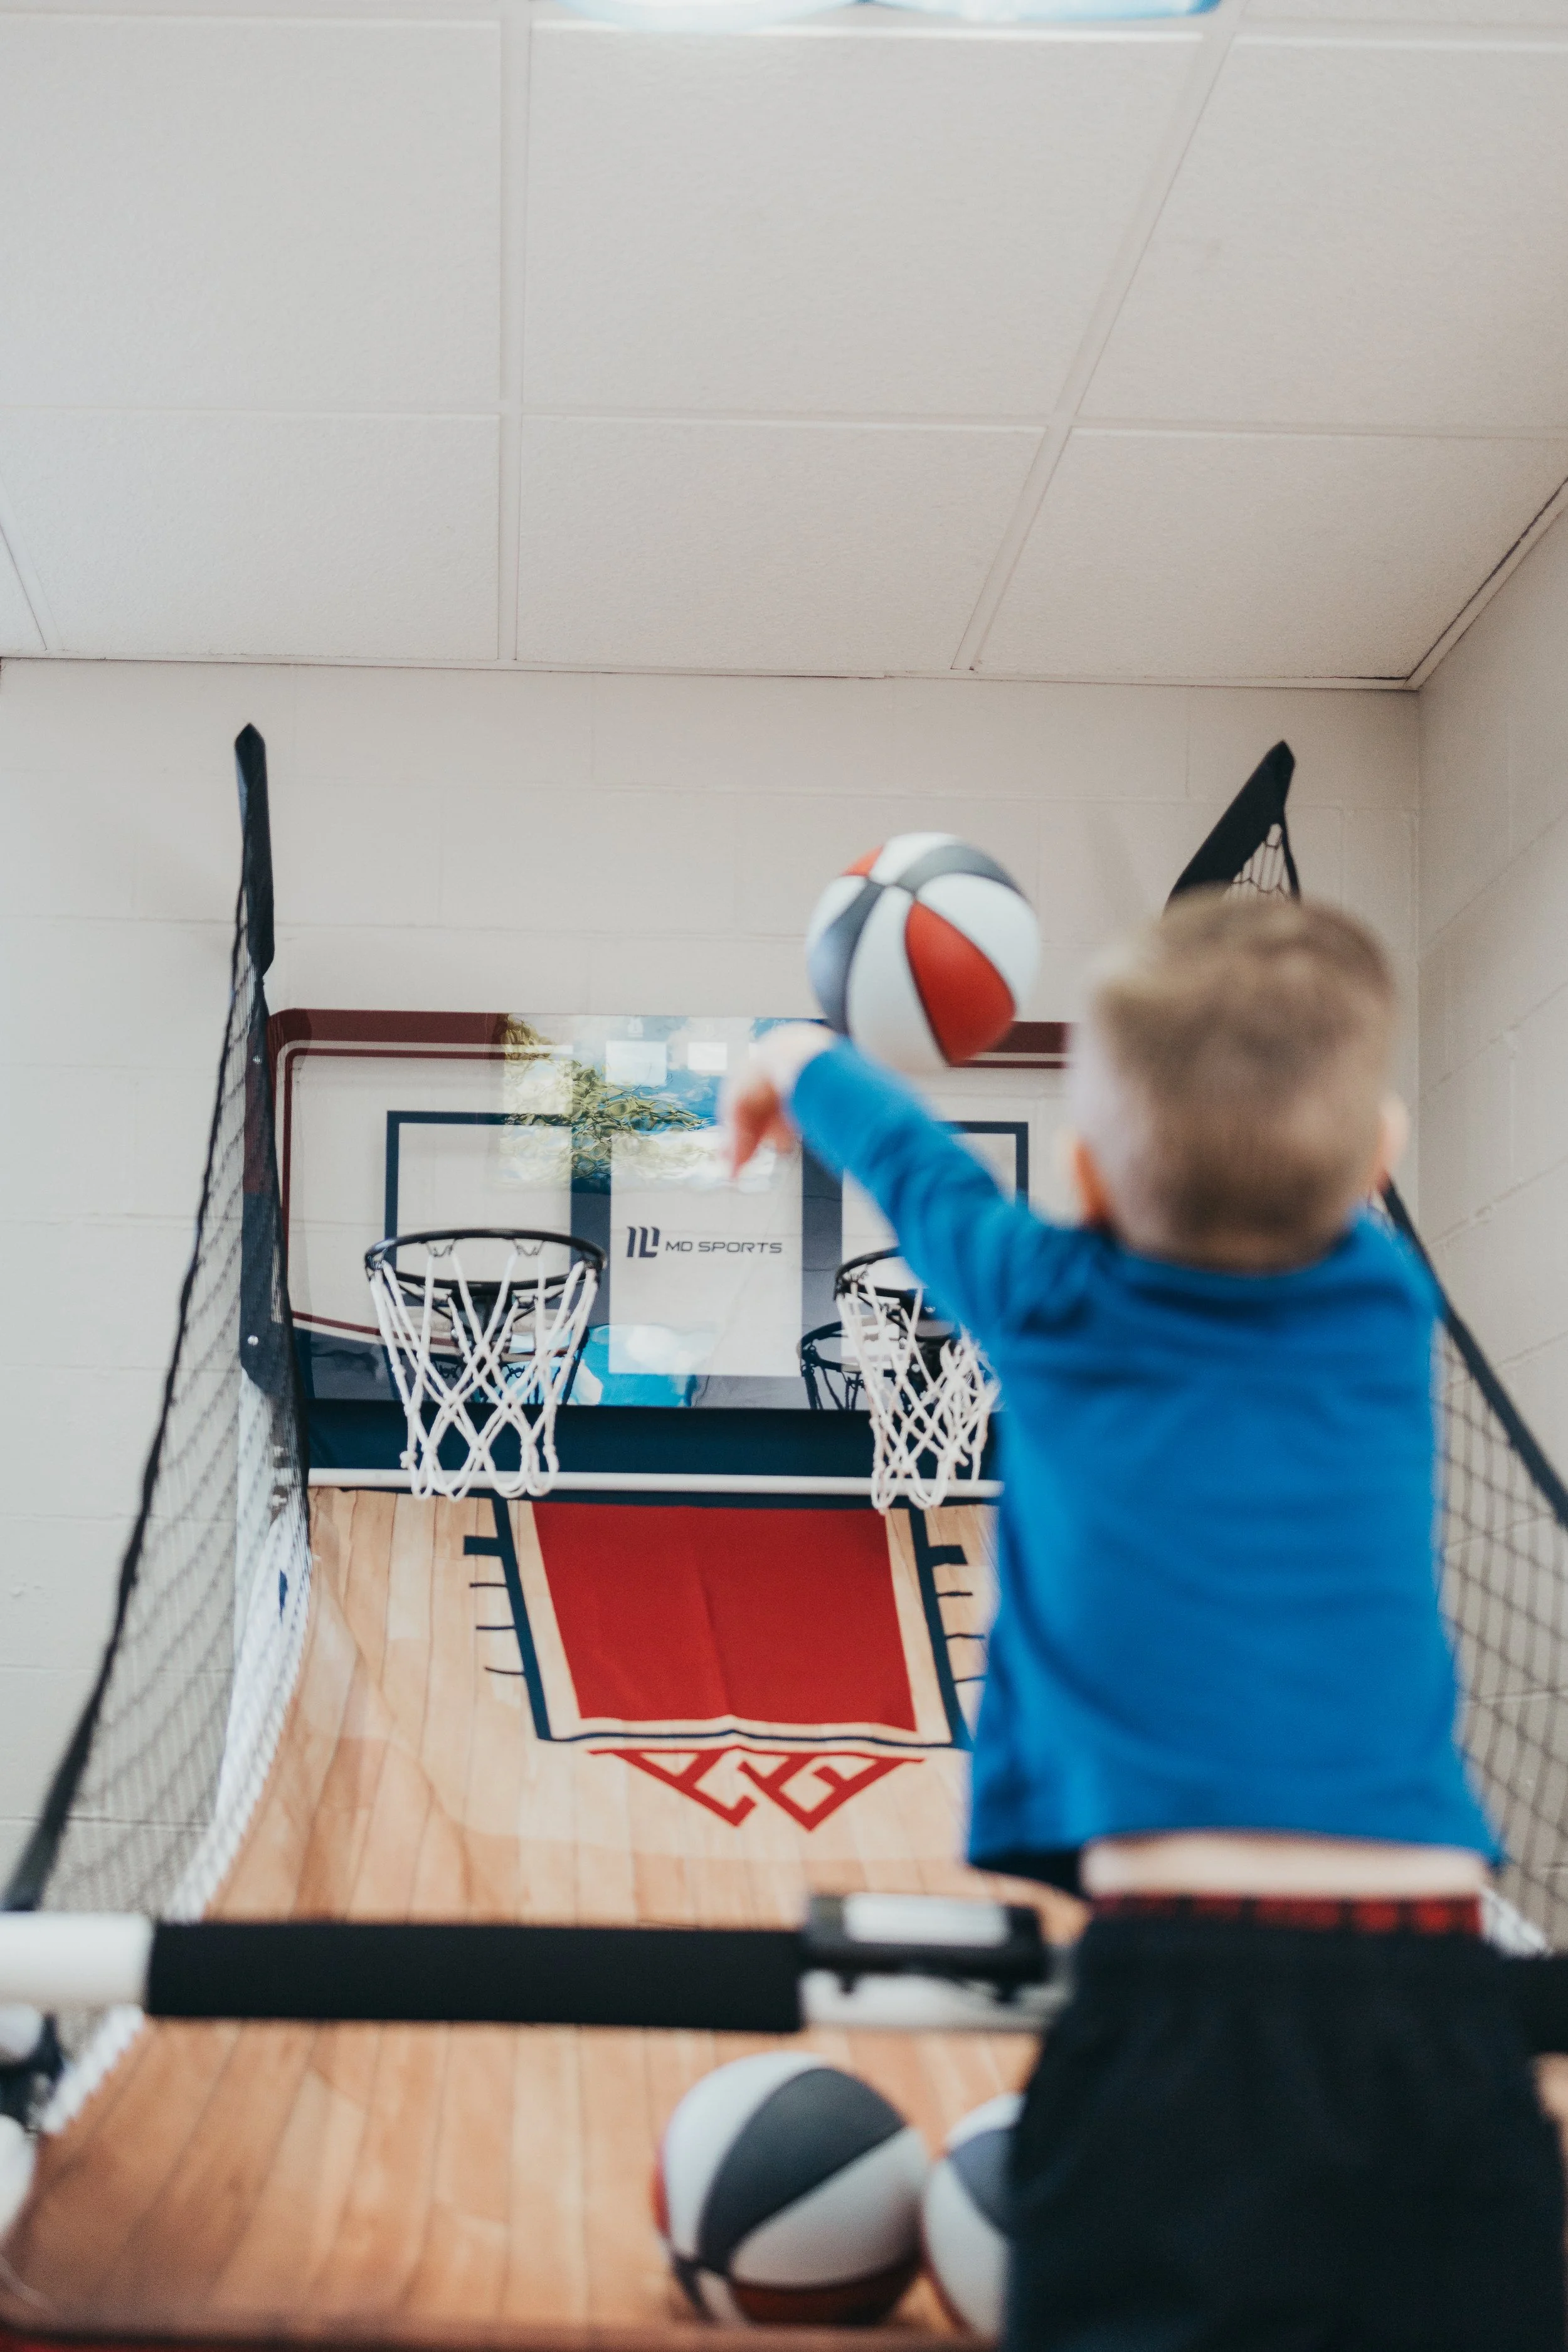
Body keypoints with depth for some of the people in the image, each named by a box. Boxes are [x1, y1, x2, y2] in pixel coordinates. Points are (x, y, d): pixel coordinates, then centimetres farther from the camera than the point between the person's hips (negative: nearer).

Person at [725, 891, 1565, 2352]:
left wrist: (804, 1067, 47)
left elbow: (915, 1168, 26)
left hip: (1176, 1975, -2)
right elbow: (1314, 1200, 33)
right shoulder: (1385, 1313, 8)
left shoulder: (1054, 1314, 4)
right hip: (1436, 2004, 2)